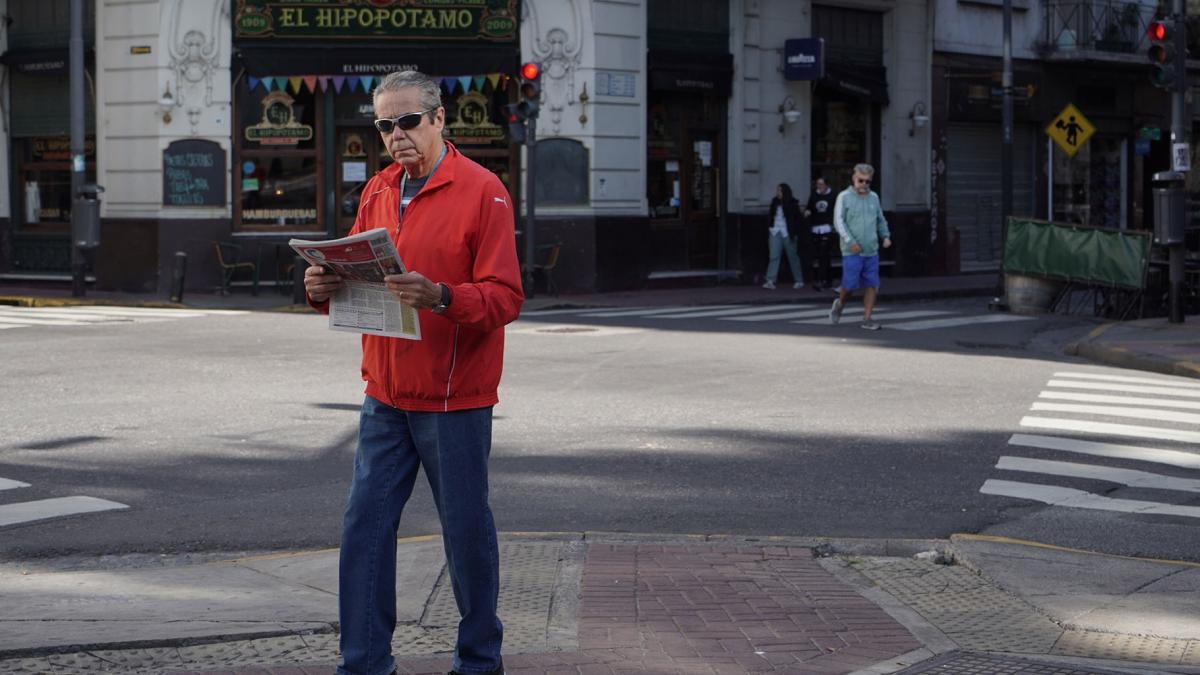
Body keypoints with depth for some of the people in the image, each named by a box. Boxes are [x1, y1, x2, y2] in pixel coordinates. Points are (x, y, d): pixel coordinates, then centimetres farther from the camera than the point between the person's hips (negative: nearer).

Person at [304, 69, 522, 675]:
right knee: (365, 526, 4)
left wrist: (439, 297, -31)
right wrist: (324, 288, -7)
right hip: (386, 397, 6)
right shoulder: (378, 192, 12)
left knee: (466, 529, 4)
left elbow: (505, 298, -14)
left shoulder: (482, 191, -9)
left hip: (454, 400, -6)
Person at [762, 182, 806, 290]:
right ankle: (770, 281, -13)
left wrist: (795, 233, -12)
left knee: (792, 257, 5)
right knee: (774, 256, -7)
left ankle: (799, 281, 16)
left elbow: (797, 218, -6)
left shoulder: (792, 203, -4)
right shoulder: (775, 202, 11)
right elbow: (770, 216, 18)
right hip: (775, 232, 4)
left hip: (787, 233, -4)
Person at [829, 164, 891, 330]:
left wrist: (885, 235, 5)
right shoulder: (844, 197, -1)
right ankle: (840, 304, 26)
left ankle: (867, 319, 5)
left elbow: (881, 220, 23)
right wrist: (850, 241, -17)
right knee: (850, 285, -4)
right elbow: (839, 221, -7)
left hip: (872, 251, 4)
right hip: (852, 251, -4)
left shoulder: (874, 197, 14)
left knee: (871, 285, -1)